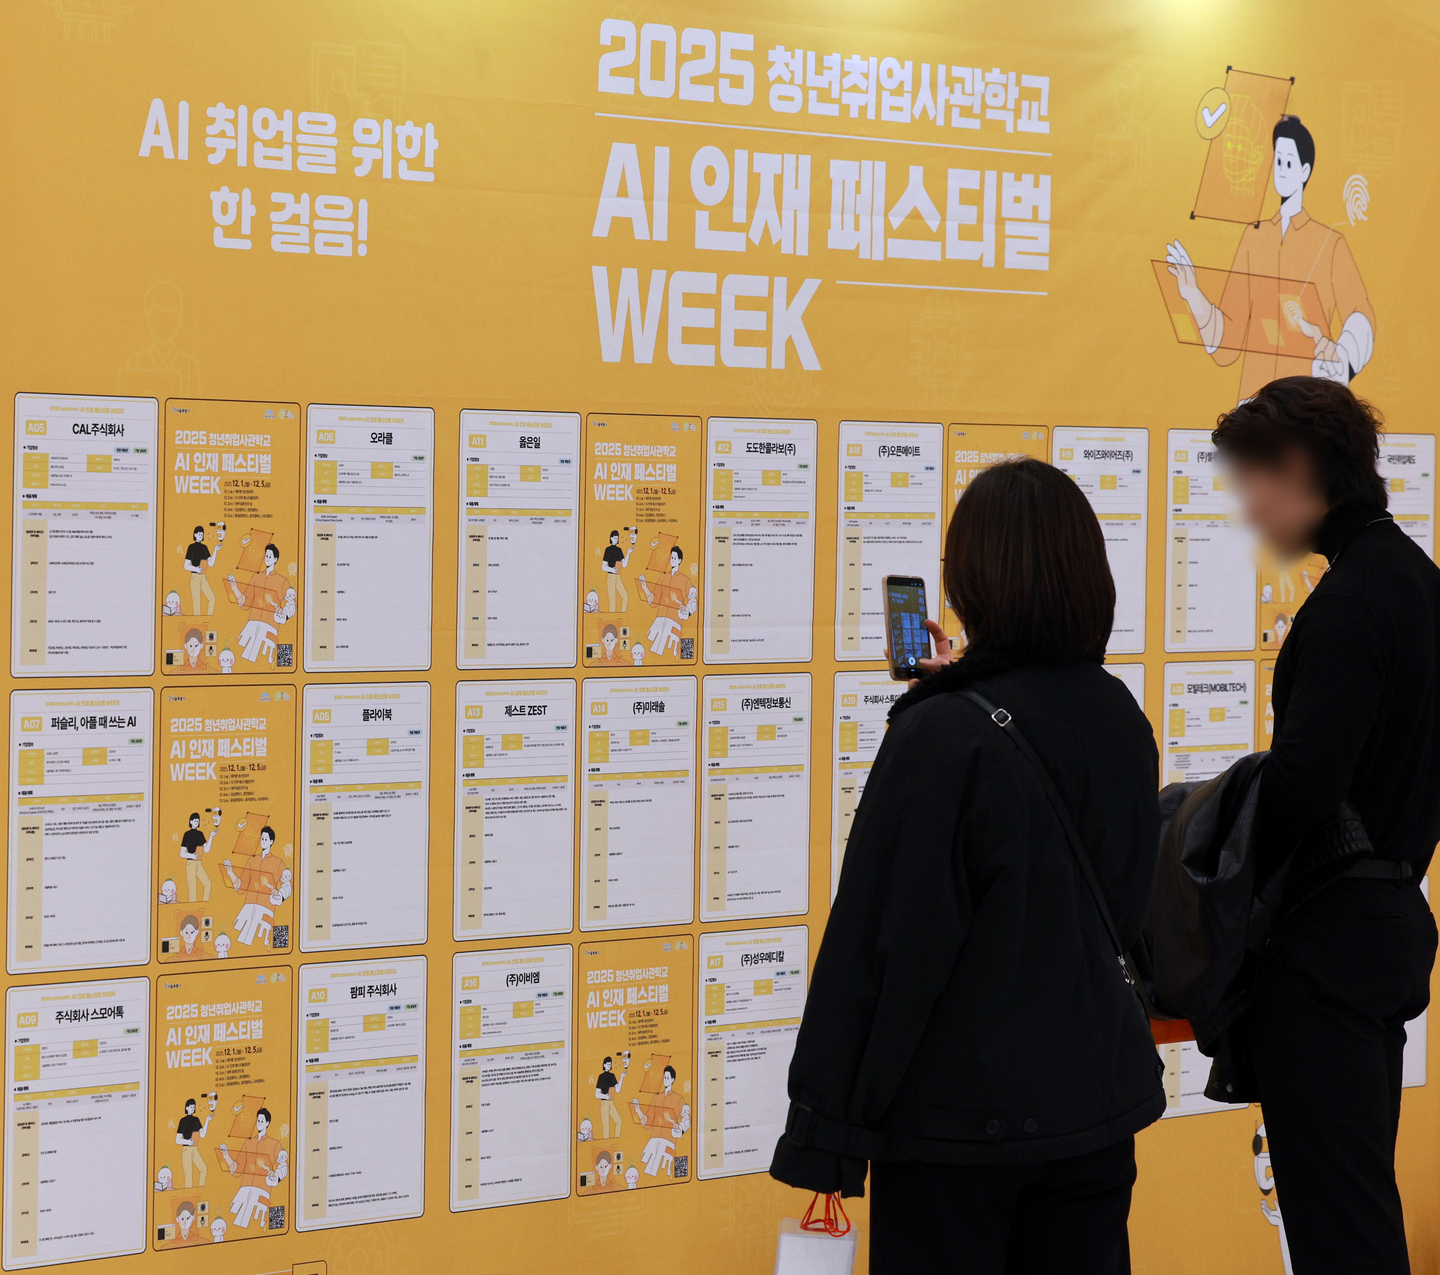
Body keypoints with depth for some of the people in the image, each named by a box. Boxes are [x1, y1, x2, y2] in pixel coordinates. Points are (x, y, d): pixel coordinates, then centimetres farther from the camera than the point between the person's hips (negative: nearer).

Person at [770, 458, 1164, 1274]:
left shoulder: (943, 738, -19)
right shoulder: (1120, 718, 2)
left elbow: (882, 941, -19)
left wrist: (826, 1131, -12)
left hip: (959, 1120, -6)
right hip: (1099, 1103, 6)